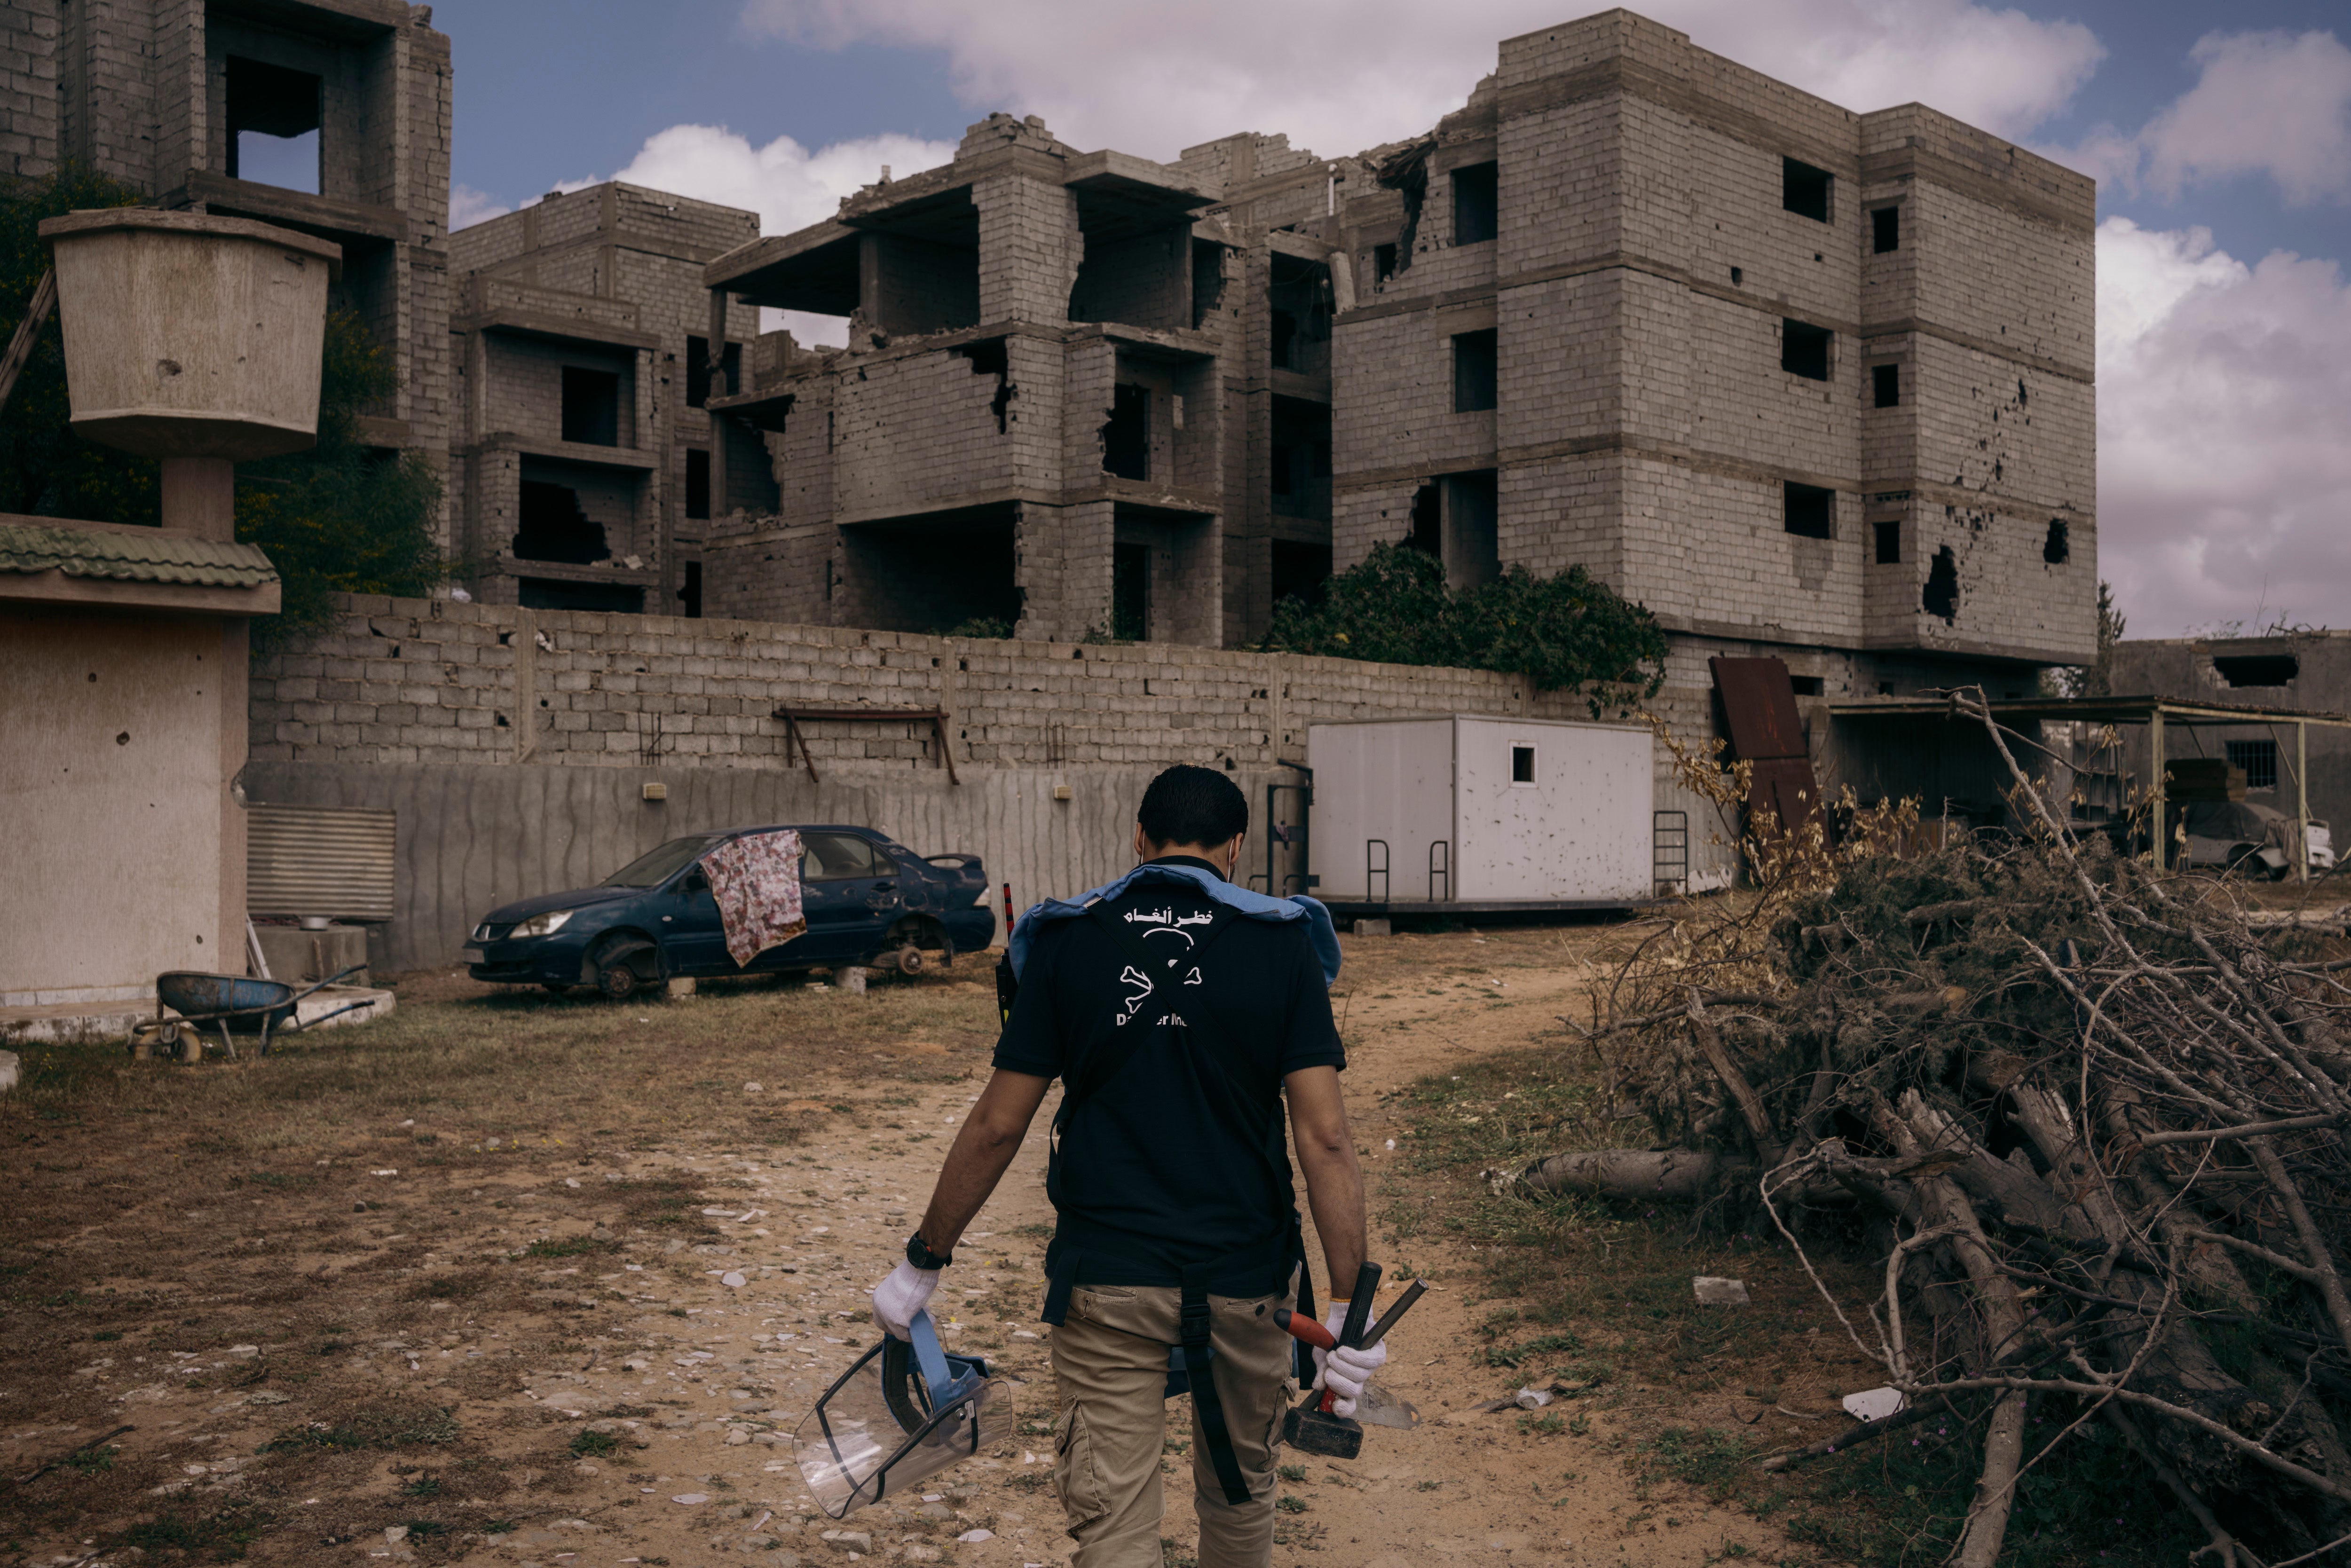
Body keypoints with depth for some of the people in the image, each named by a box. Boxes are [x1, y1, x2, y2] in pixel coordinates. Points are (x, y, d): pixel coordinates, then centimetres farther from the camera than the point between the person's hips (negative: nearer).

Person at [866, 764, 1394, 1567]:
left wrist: (923, 1261, 9)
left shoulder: (1067, 942, -3)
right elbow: (1324, 1137, -11)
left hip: (1105, 1283, -1)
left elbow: (996, 1126, -2)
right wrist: (1351, 1307, -8)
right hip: (1247, 1277, 1)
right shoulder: (1282, 945, -5)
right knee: (1241, 1489, 24)